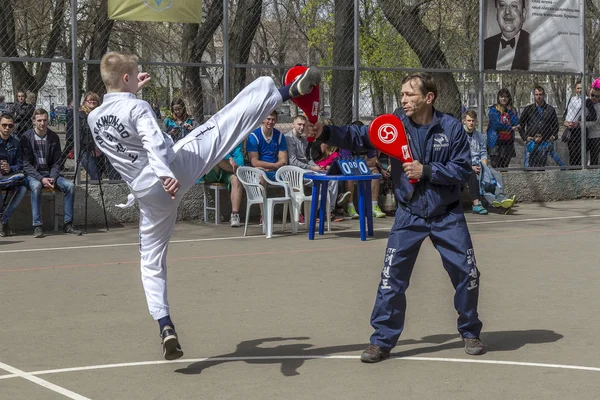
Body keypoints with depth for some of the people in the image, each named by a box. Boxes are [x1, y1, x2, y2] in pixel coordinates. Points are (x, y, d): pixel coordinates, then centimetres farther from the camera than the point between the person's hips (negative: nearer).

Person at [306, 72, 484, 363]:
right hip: (409, 215, 1)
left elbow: (464, 170, -11)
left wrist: (426, 170, -23)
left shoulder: (451, 128, -10)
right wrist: (325, 132, -34)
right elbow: (359, 137, -18)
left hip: (447, 215, 0)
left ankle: (470, 333, 26)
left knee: (467, 273, 3)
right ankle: (382, 341, 6)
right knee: (392, 278, -5)